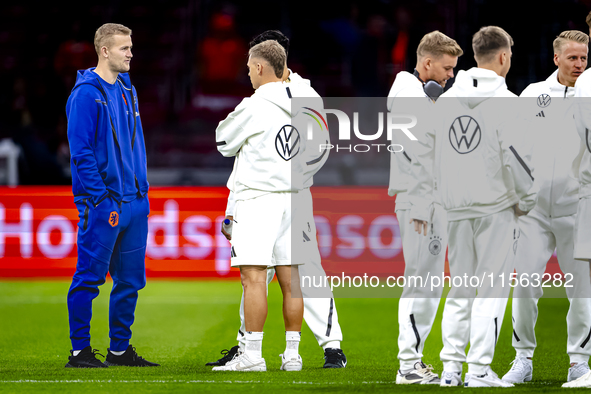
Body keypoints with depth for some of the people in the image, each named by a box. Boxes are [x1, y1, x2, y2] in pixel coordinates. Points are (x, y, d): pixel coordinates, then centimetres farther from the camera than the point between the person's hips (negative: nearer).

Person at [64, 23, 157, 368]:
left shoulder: (127, 90, 14)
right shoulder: (86, 93, -10)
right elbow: (81, 152, -14)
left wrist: (142, 193, 14)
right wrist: (102, 200, -17)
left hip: (133, 202, 8)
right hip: (103, 205, -8)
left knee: (130, 280, 10)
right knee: (89, 278, -3)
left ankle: (121, 349, 18)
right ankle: (80, 351, 2)